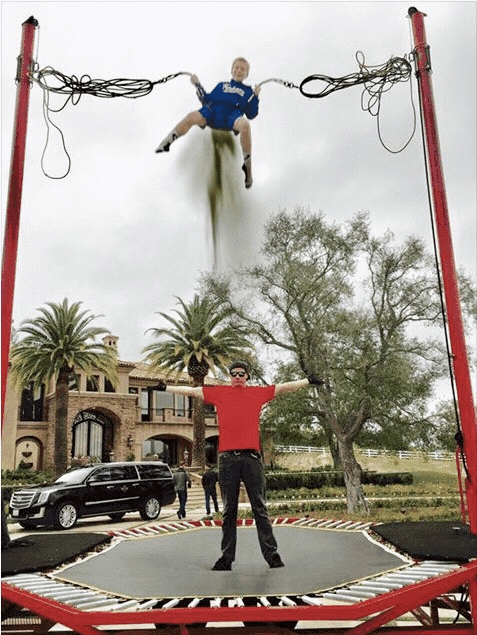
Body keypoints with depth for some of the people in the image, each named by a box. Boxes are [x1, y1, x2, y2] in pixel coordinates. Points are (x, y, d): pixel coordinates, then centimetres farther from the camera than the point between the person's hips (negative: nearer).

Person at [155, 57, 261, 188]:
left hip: (233, 115, -2)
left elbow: (251, 115, 19)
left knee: (244, 125, -38)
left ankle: (247, 164, -28)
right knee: (192, 116, -28)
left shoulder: (247, 90, 28)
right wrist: (198, 85, 26)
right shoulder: (221, 85, 34)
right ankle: (165, 144, -25)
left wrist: (255, 96, 9)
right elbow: (207, 99, 31)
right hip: (212, 111, 2)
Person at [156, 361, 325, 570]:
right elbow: (192, 391, 16)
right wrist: (166, 388, 19)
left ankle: (271, 554, 8)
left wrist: (309, 381, 16)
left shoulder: (258, 393, 11)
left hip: (252, 457, -1)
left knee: (259, 508, 2)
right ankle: (226, 557, 13)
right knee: (229, 510, 7)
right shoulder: (219, 393, 12)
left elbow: (284, 387, 16)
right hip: (227, 458, 1)